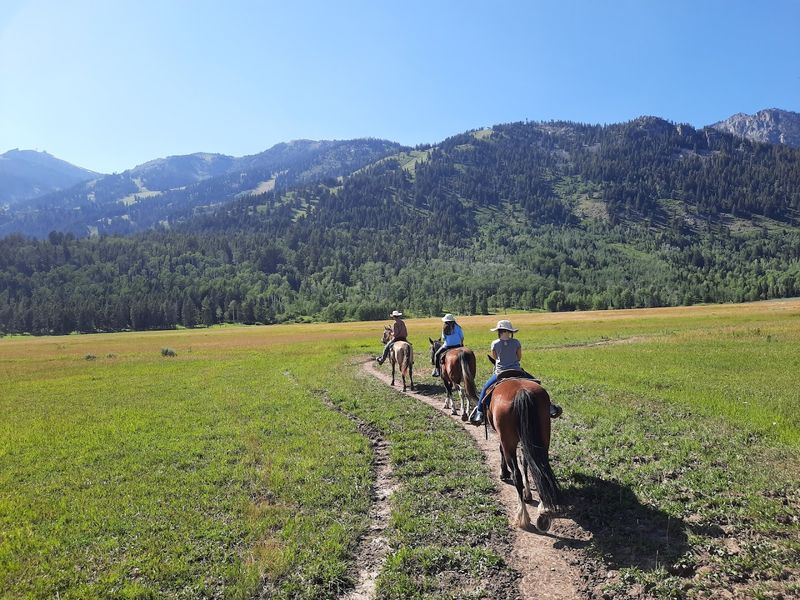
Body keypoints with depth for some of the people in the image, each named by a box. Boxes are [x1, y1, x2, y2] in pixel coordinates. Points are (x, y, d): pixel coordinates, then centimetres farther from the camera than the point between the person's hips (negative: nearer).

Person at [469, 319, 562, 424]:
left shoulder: (495, 344, -8)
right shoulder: (516, 342, -5)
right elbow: (519, 357, 7)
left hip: (500, 373, 0)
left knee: (486, 387, 22)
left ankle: (479, 412, 20)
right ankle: (548, 406, 18)